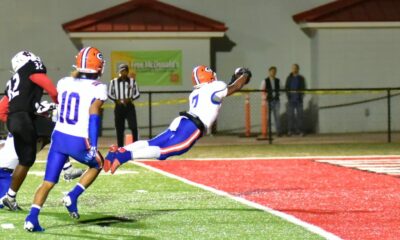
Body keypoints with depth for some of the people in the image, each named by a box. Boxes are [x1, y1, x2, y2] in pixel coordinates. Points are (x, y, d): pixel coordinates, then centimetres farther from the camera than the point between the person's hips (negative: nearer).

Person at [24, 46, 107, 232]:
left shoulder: (64, 83, 6)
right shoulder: (98, 89, -10)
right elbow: (93, 115, -20)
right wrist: (93, 147, -21)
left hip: (59, 137, 4)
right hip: (79, 142, -4)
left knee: (48, 181, 7)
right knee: (97, 165, 25)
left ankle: (32, 218, -10)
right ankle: (72, 197, 9)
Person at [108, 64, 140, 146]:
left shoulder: (132, 81, 5)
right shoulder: (114, 81, 3)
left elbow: (137, 93, 7)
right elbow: (110, 94, 6)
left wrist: (130, 99, -10)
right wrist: (116, 100, -11)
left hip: (129, 106, 0)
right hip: (119, 107, 0)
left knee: (133, 127, -13)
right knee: (119, 129, 4)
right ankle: (120, 147, 11)